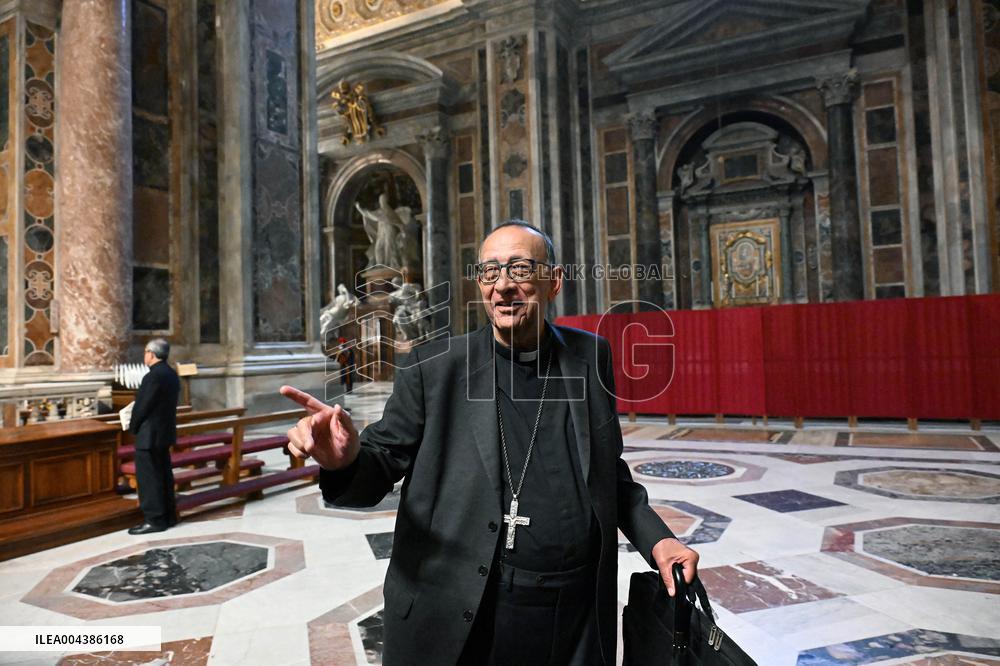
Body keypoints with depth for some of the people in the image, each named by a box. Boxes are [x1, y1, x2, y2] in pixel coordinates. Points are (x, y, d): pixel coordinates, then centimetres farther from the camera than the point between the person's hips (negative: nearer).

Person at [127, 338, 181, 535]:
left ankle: (154, 520, 5)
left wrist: (133, 427, -1)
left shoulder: (154, 376, -21)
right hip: (164, 432, 9)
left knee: (148, 478, -1)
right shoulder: (171, 374, 8)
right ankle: (168, 515, 22)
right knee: (163, 475, 15)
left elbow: (142, 406, -18)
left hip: (150, 435, -9)